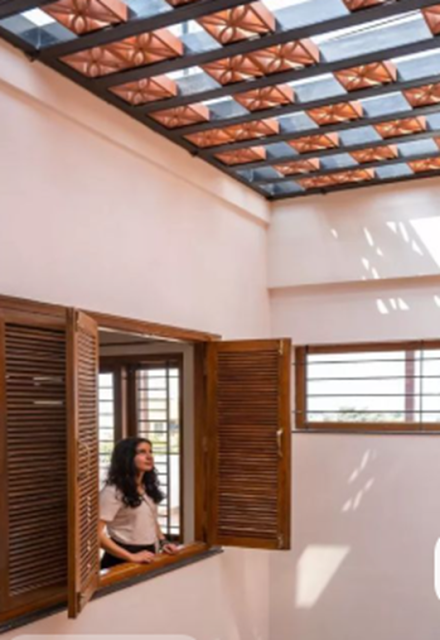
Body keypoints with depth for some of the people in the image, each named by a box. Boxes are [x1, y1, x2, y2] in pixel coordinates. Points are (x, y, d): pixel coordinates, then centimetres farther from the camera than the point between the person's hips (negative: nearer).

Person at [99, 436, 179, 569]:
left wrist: (162, 542, 4)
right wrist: (131, 557, -24)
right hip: (123, 560, -7)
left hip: (148, 555, 7)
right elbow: (96, 533, -23)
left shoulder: (149, 488, 7)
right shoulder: (113, 492, -17)